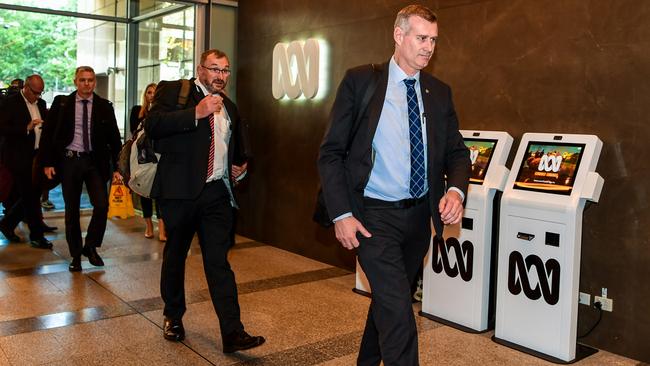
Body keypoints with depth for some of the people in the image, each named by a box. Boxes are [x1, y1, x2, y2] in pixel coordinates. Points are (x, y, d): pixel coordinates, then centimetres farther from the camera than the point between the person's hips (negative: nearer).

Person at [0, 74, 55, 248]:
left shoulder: (41, 103, 13)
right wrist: (26, 128, -25)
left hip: (36, 156, 7)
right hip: (19, 157, -7)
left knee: (31, 195, 12)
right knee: (30, 196, -2)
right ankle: (36, 235, 7)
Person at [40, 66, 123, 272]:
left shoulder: (104, 107, 3)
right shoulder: (61, 103, 2)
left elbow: (114, 138, 5)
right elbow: (48, 134, 4)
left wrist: (118, 167, -2)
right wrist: (47, 162, -3)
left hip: (95, 162, 0)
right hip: (69, 161, 0)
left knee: (102, 205, -11)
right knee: (71, 210, 7)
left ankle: (90, 246, 11)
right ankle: (76, 255, 20)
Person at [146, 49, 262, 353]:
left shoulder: (229, 107, 19)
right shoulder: (173, 90, 2)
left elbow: (237, 147, 35)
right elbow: (153, 125, -15)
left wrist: (239, 165, 17)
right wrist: (195, 113, -21)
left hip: (217, 193, 3)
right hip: (180, 191, -3)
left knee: (218, 260, -1)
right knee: (175, 255, 12)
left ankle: (233, 332, -3)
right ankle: (172, 317, 32)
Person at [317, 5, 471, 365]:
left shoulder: (439, 92, 7)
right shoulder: (360, 81, -7)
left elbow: (456, 152, 9)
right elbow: (330, 153, -7)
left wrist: (455, 190, -13)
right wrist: (341, 214, -15)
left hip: (420, 214, 5)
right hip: (375, 215, -5)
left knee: (388, 299, 21)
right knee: (398, 309, -13)